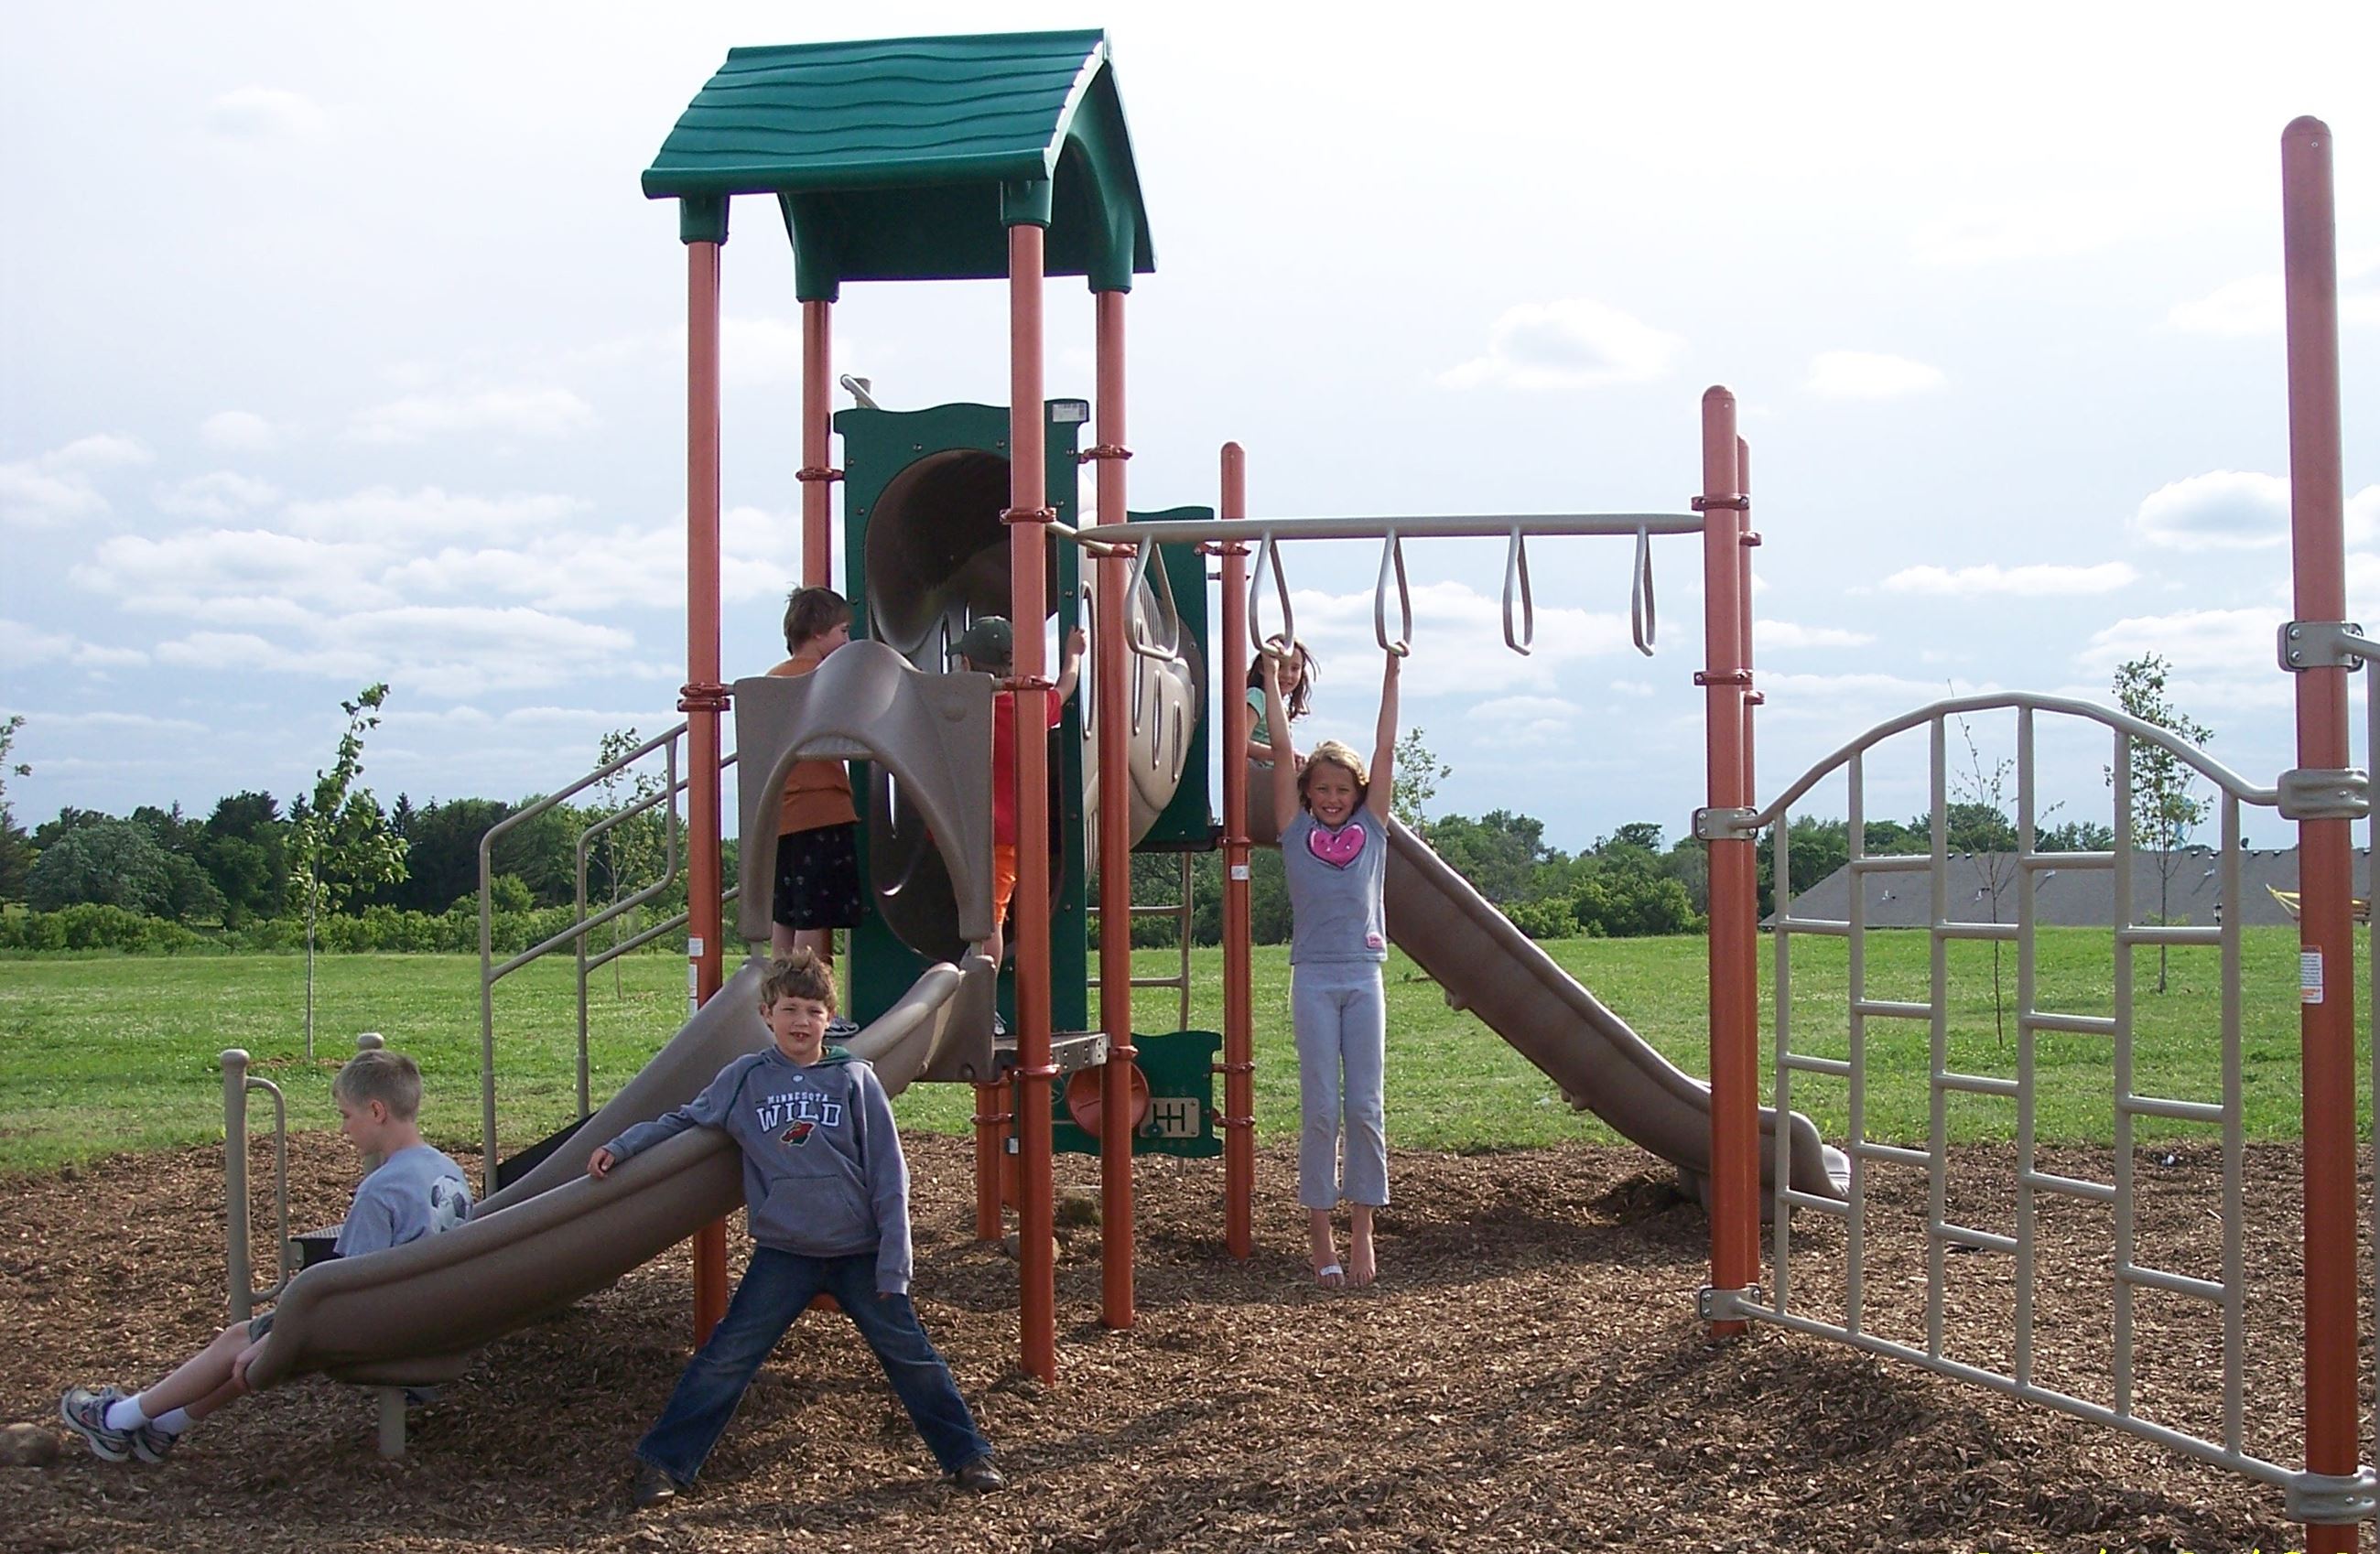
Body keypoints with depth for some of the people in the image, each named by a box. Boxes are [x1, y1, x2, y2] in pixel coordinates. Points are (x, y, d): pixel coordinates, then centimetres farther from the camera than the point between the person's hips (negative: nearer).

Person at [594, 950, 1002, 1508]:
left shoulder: (854, 1079, -2)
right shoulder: (745, 1078, 2)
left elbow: (889, 1176, -1)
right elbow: (682, 1120, 16)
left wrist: (893, 1267, -5)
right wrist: (619, 1147, 3)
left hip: (860, 1252, 0)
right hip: (783, 1253, 1)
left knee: (911, 1356, 4)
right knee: (726, 1358, -2)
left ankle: (968, 1456, 15)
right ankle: (662, 1462, 6)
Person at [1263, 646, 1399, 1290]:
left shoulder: (1371, 828, 9)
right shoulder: (1297, 832, 5)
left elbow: (1385, 749, 8)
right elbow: (1281, 750, 3)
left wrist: (1391, 675, 8)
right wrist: (1272, 678, 3)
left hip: (1364, 979, 2)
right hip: (1314, 980, -1)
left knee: (1365, 1106, 1)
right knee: (1320, 1108, -2)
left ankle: (1362, 1230, 7)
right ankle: (1319, 1232, 5)